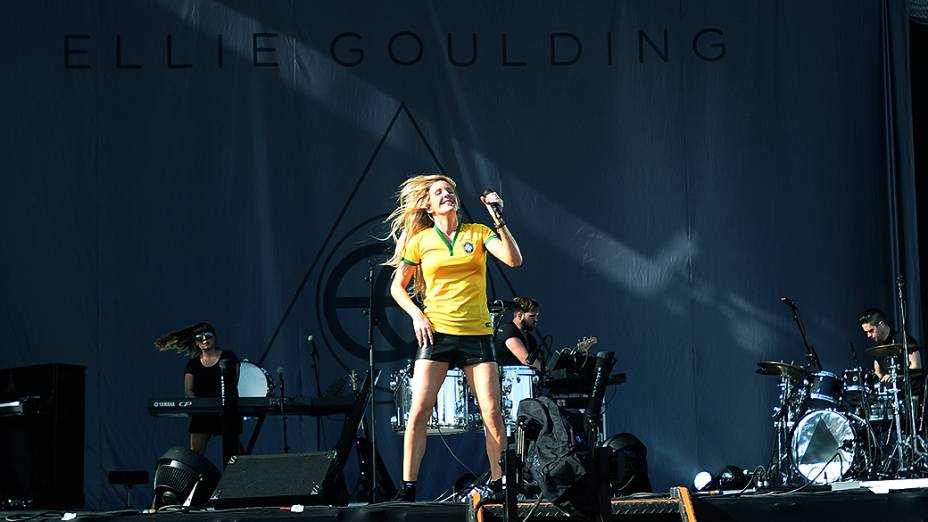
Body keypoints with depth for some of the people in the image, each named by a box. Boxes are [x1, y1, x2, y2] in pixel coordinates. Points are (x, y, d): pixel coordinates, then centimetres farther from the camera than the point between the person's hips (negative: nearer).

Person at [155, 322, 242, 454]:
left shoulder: (228, 357, 5)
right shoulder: (193, 364, 10)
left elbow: (235, 384, 2)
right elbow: (188, 390, 3)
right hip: (202, 413, 2)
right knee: (195, 454, -5)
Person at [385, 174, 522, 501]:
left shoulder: (478, 233, 8)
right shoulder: (420, 240, 7)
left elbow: (514, 259, -7)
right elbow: (397, 286, 14)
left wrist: (498, 218, -12)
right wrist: (416, 315, -1)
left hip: (477, 333, 1)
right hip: (436, 333, -1)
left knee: (492, 412, -4)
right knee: (419, 411, -10)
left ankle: (499, 483, 9)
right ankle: (407, 488, -6)